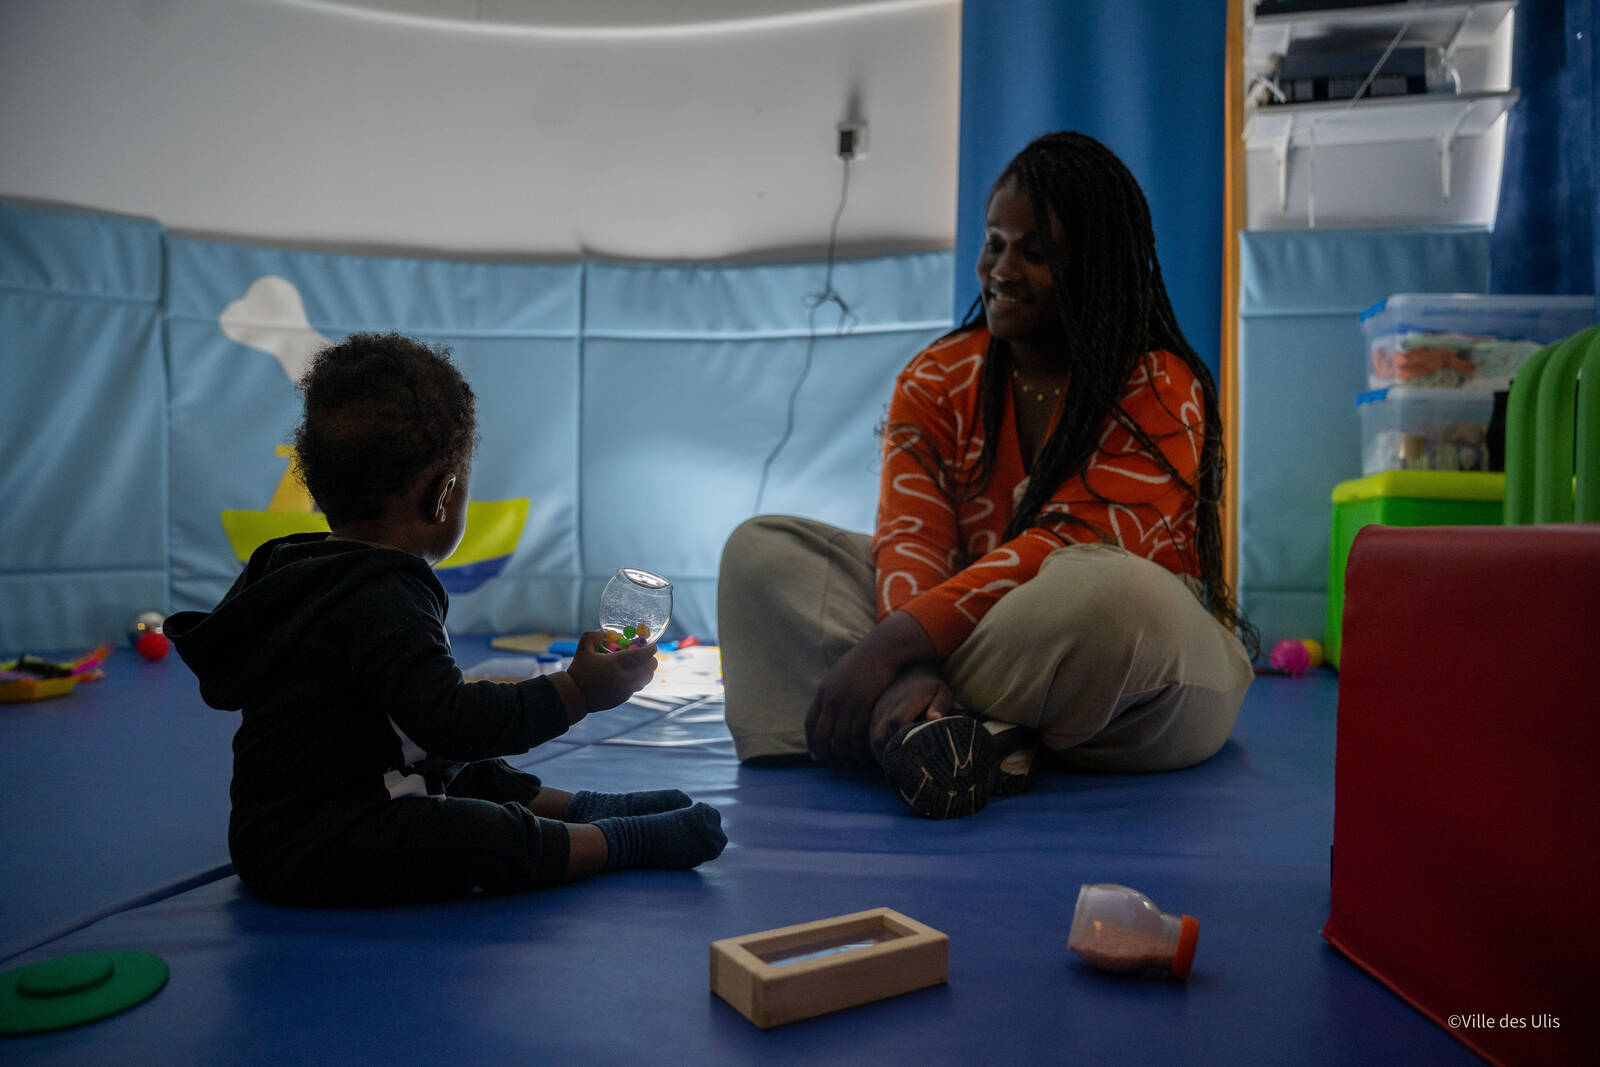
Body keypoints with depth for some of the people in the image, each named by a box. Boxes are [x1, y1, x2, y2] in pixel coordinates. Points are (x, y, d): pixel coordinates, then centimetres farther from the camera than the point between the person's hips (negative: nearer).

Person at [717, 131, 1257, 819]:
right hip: (986, 644, 4)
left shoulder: (1161, 390, -9)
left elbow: (1073, 550, -23)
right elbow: (910, 537, -9)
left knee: (1113, 591, -40)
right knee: (762, 549, -9)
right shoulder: (936, 378, 5)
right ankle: (974, 736, -29)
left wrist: (896, 643, -32)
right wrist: (911, 670, -31)